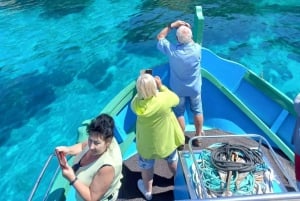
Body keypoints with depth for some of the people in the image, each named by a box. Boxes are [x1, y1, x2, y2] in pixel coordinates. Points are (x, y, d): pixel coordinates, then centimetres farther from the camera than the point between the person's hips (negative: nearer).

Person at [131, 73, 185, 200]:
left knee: (146, 167, 27)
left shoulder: (136, 104, -27)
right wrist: (161, 86, -7)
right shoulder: (164, 98, -31)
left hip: (147, 143, -1)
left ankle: (147, 191, 49)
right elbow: (176, 99, -8)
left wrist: (143, 87, -7)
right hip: (167, 140, 1)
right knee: (172, 161, 32)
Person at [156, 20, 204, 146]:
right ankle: (198, 137, 38)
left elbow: (160, 37, -7)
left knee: (179, 114, 16)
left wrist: (172, 25, -9)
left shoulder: (171, 50, -26)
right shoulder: (197, 49, -23)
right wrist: (189, 30, -2)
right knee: (197, 111, 21)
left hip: (178, 89, -1)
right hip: (194, 88, 1)